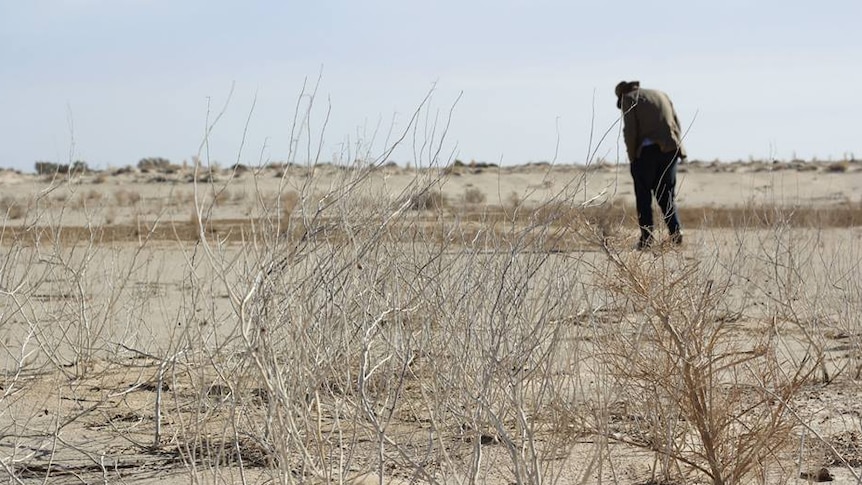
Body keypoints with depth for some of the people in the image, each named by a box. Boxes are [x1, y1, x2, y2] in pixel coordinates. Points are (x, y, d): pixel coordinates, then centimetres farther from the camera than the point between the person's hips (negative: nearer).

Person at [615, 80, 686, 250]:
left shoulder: (629, 99, 5)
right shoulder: (661, 95, 22)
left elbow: (630, 131, -6)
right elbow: (677, 124, 16)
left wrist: (632, 157, 1)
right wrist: (676, 146, 16)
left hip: (646, 151, -5)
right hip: (670, 150, 5)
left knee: (643, 197, 4)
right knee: (667, 195, 11)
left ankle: (647, 236, -1)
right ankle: (675, 231, -3)